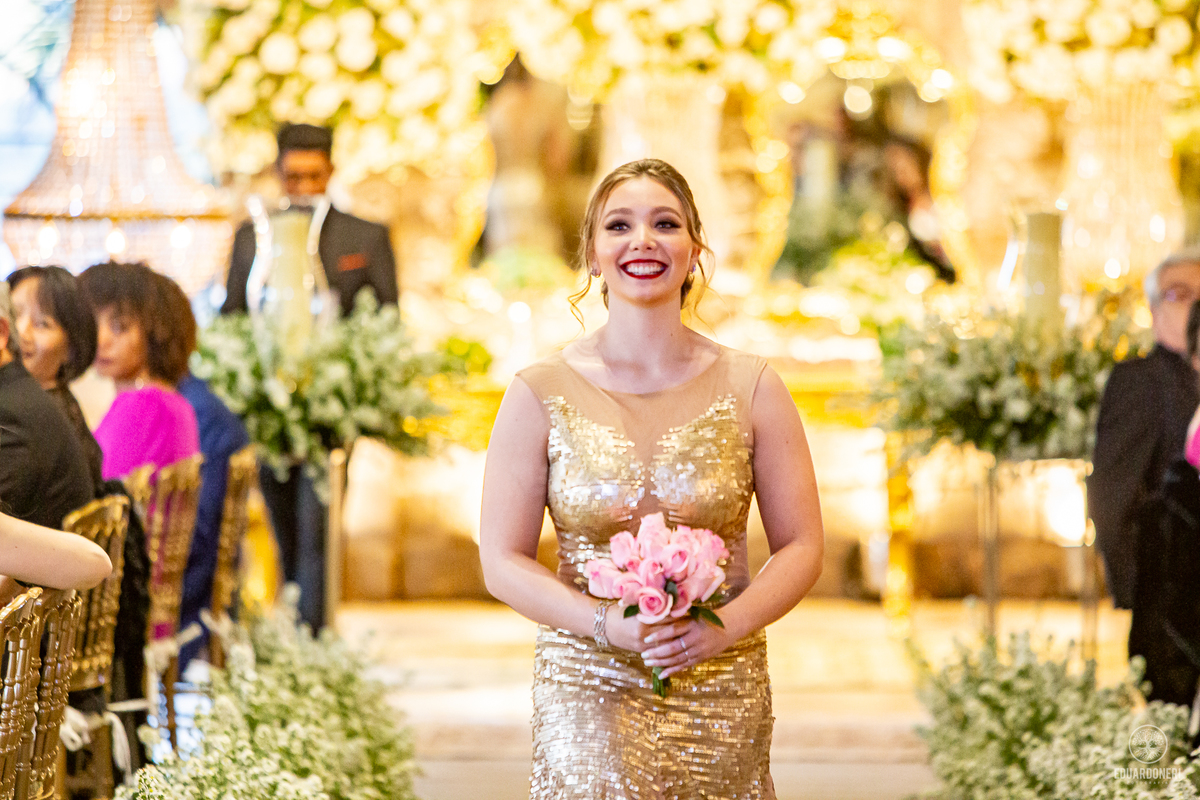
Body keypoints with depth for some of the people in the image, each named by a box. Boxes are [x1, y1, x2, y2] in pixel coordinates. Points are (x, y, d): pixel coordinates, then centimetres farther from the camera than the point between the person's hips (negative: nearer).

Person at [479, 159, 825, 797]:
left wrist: (725, 626, -14)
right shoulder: (541, 394, -1)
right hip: (587, 692, -1)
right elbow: (503, 561, -1)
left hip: (722, 698, 1)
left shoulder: (751, 388, 2)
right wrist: (608, 624, -16)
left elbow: (802, 548, 4)